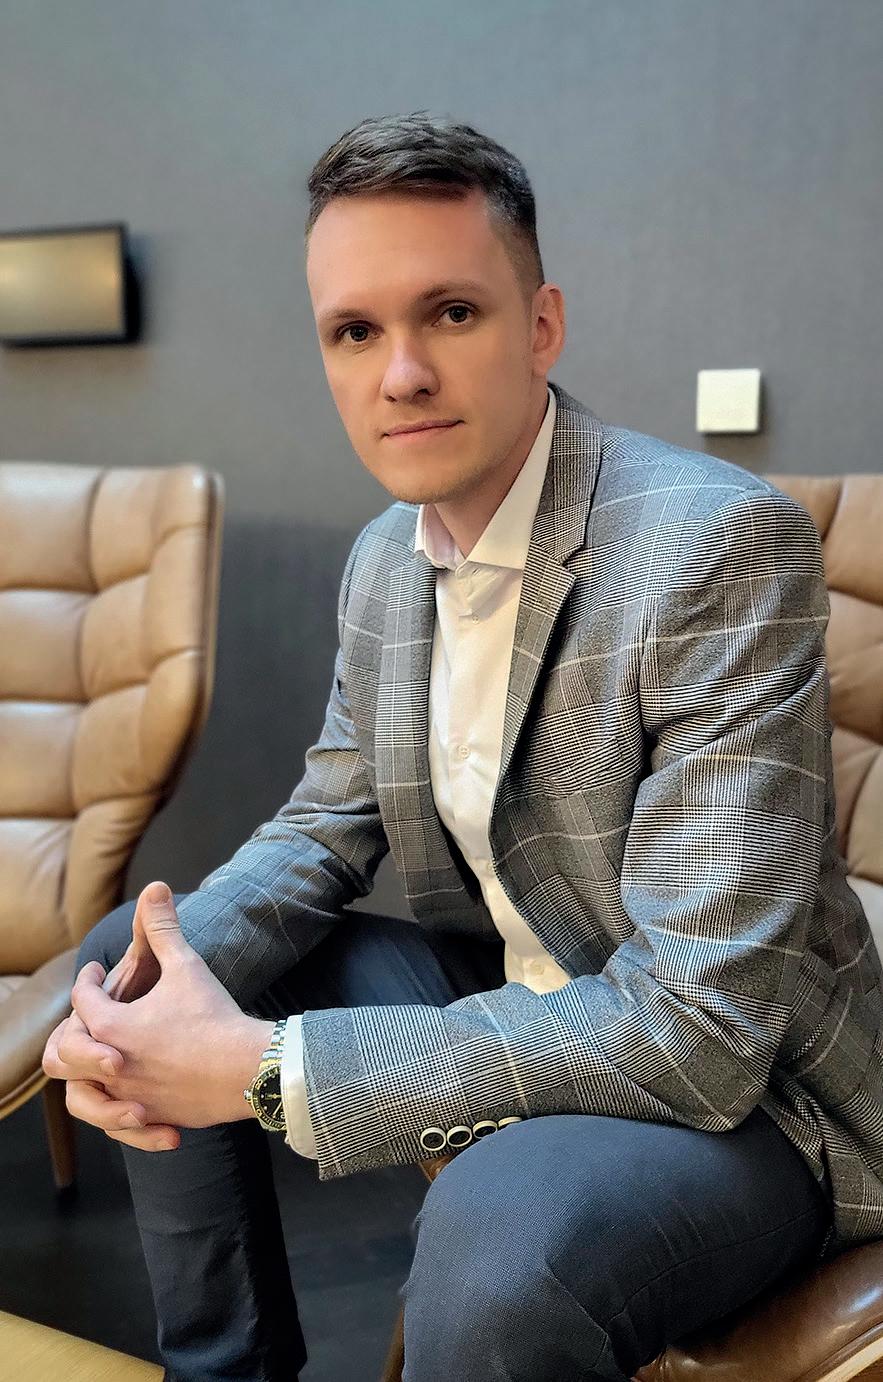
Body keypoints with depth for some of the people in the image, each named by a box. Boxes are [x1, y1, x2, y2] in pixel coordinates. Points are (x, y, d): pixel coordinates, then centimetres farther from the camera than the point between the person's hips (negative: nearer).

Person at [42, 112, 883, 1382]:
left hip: (737, 1083, -7)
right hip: (506, 997, 7)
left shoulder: (721, 540, -25)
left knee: (501, 1235, -38)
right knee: (131, 959, 6)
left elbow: (696, 1027, -29)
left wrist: (262, 1069, -28)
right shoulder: (385, 559, 1)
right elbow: (330, 825, 10)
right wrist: (162, 970, -13)